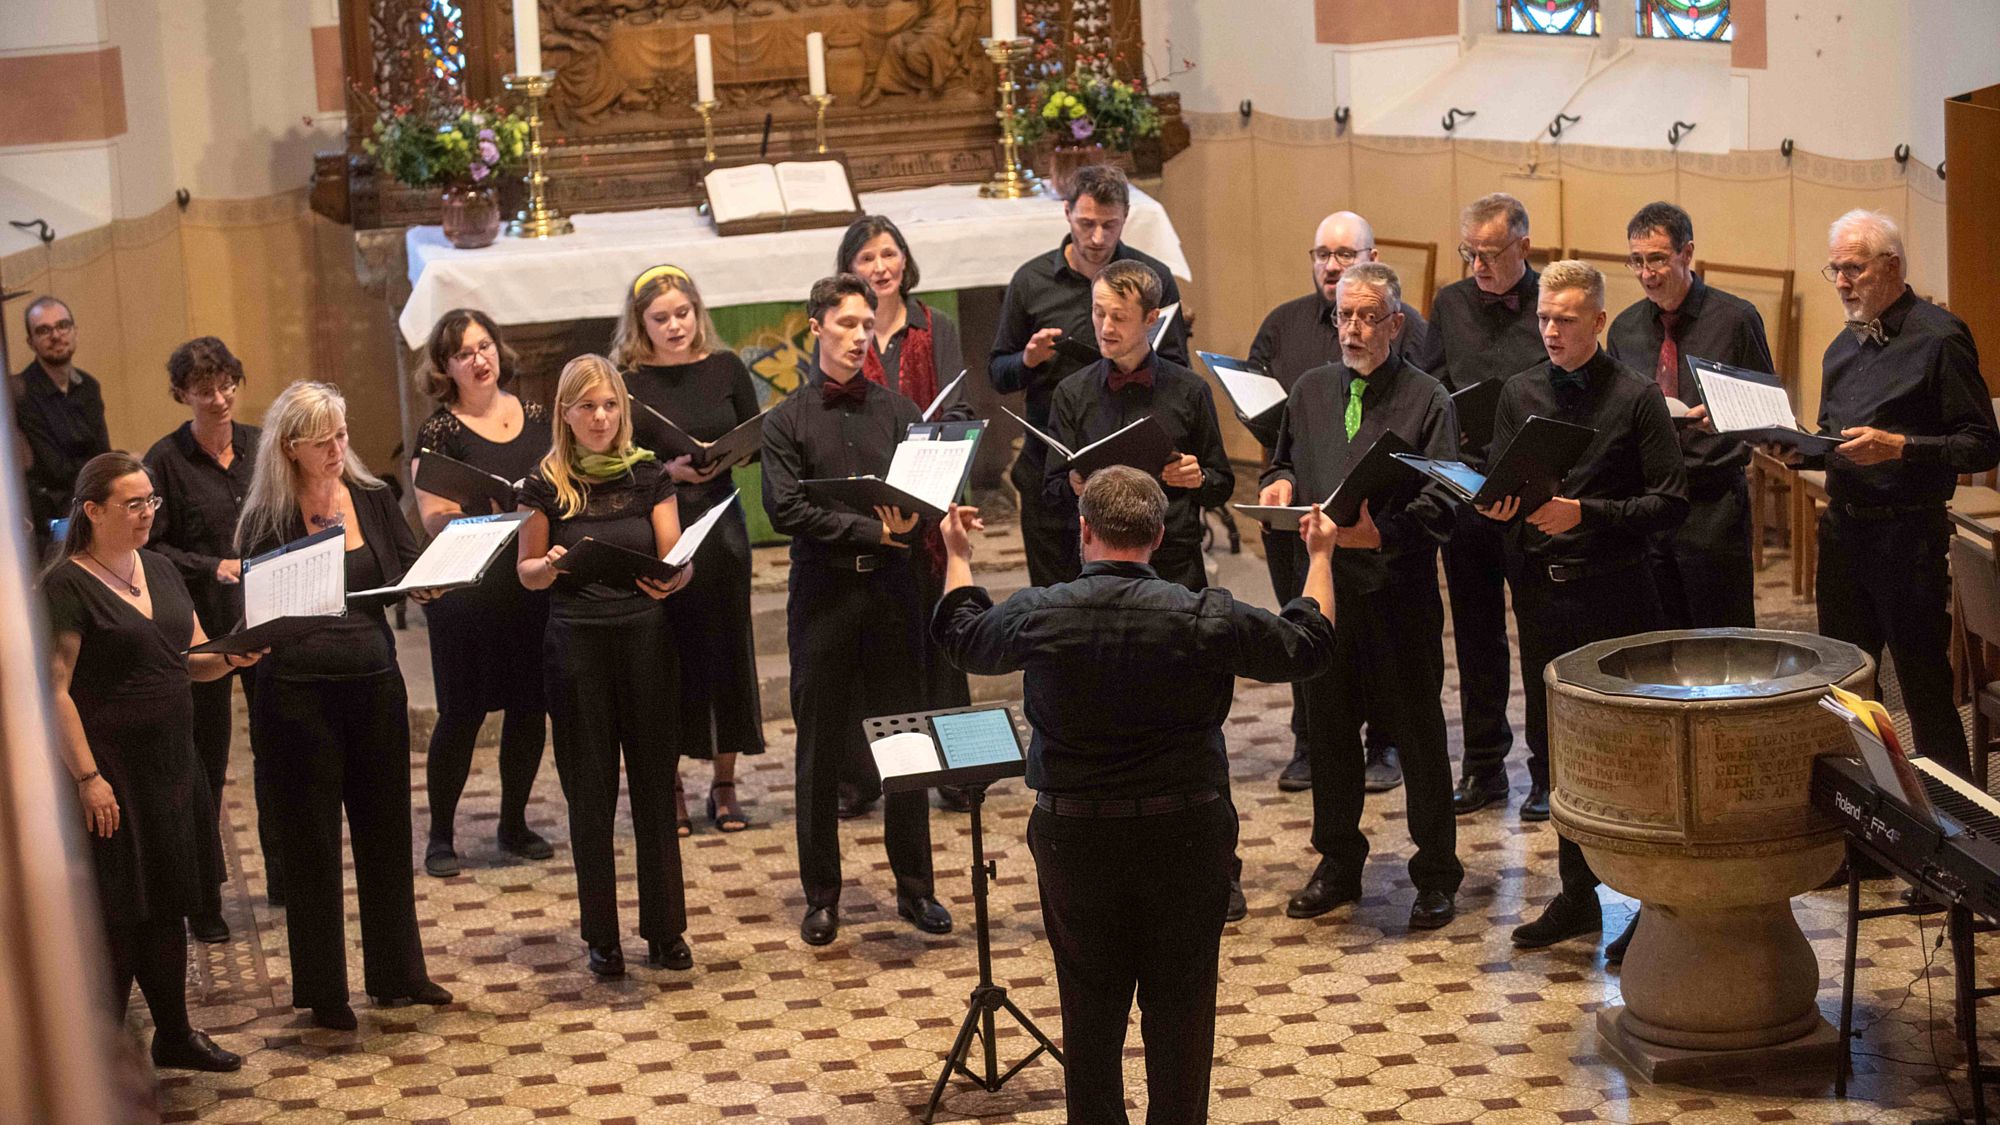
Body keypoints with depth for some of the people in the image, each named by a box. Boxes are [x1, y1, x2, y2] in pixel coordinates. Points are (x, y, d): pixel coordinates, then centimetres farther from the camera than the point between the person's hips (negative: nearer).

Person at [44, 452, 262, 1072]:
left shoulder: (159, 569, 11)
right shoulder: (66, 586, -12)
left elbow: (192, 659, 17)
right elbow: (54, 691, -15)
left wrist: (231, 656, -6)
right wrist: (87, 777, -20)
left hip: (171, 762, 7)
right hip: (111, 770, -7)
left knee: (167, 907, 15)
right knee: (115, 916, -3)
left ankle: (174, 1033, 26)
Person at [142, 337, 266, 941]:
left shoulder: (259, 446, 6)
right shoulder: (167, 459, -7)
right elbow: (151, 549, -9)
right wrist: (213, 567, -21)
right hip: (204, 629, -4)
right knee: (205, 761, 3)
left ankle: (282, 874, 27)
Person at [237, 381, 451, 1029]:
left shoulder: (373, 500, 5)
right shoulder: (267, 521, -6)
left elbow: (412, 574, 8)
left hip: (374, 684, 4)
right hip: (298, 695, -4)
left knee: (386, 830, 13)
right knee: (311, 842, 5)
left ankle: (397, 974, 27)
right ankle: (323, 991, 16)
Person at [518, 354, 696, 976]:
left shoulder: (649, 475, 3)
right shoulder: (546, 484, 0)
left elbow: (675, 556, -1)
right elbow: (526, 571, 5)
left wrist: (674, 577, -24)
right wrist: (548, 567, -18)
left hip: (645, 638, 1)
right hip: (576, 645, -1)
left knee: (655, 786, 5)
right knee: (590, 794, 4)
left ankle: (666, 930, 15)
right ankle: (601, 936, 14)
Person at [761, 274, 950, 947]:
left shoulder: (898, 413, 9)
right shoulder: (788, 422, 2)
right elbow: (786, 509, -9)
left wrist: (909, 526, -21)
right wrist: (875, 532, -15)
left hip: (891, 591, 2)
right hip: (822, 594, -2)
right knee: (820, 752, 4)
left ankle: (915, 889, 16)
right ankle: (821, 897, 14)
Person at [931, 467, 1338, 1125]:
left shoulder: (1039, 616, -10)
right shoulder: (1203, 618, -14)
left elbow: (962, 635, 12)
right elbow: (1309, 647, 2)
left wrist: (958, 555, 30)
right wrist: (1320, 558, 18)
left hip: (1075, 836, 1)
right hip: (1187, 832, -1)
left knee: (1090, 1004, 13)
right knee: (1180, 1003, 11)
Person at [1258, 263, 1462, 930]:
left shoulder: (1427, 400, -4)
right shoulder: (1311, 391, 12)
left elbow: (1440, 506, -12)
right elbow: (1285, 463, 26)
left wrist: (1381, 533, -29)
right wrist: (1280, 484, 1)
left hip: (1400, 593, -5)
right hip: (1325, 586, 5)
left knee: (1418, 736, 2)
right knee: (1328, 730, 12)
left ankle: (1436, 875, 13)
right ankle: (1338, 864, 26)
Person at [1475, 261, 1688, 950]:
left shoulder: (1636, 397, -5)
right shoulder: (1519, 395, 9)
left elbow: (1670, 503, -9)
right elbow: (1499, 485, 13)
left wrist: (1584, 514, -19)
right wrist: (1497, 505, -10)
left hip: (1613, 592, -5)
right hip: (1541, 594, 5)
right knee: (1552, 748, 10)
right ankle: (1578, 895, 22)